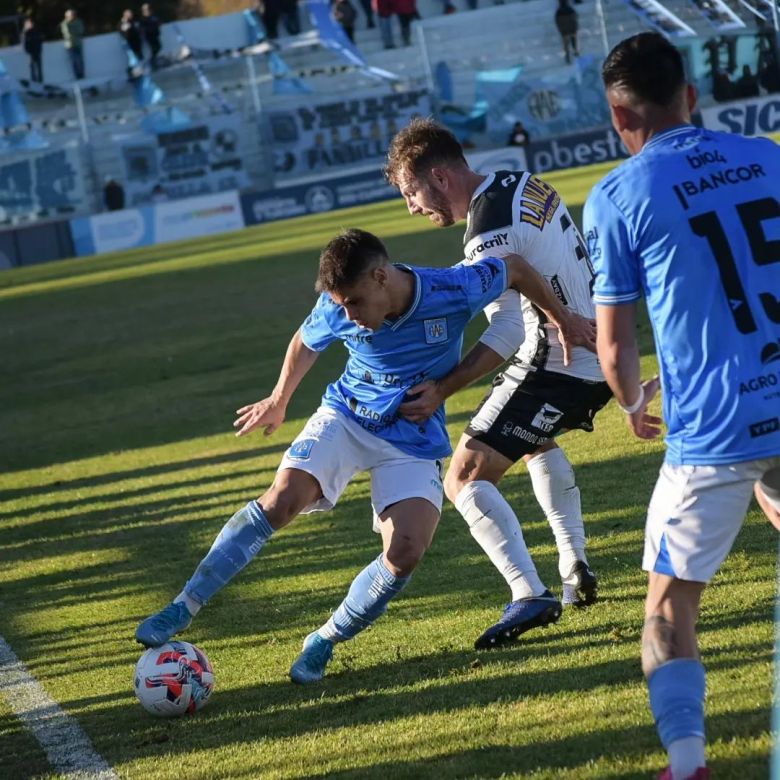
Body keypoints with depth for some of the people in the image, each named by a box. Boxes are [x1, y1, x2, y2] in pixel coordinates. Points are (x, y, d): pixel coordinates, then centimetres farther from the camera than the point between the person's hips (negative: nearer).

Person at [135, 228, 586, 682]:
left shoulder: (454, 291, -22)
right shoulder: (337, 309, -15)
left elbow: (516, 269, -4)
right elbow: (306, 343, 8)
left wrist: (565, 321, 3)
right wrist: (279, 402, 22)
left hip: (416, 440, -1)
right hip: (346, 418, 1)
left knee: (406, 551, -23)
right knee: (282, 500, -25)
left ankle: (325, 642, -2)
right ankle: (184, 607, -19)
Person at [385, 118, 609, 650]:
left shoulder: (490, 231, -21)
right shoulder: (521, 183, 8)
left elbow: (506, 333, -25)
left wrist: (440, 391, -27)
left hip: (556, 364, -10)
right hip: (597, 353, 10)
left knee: (467, 478, -10)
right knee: (538, 443, 36)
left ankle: (531, 596, -20)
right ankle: (576, 572, 33)